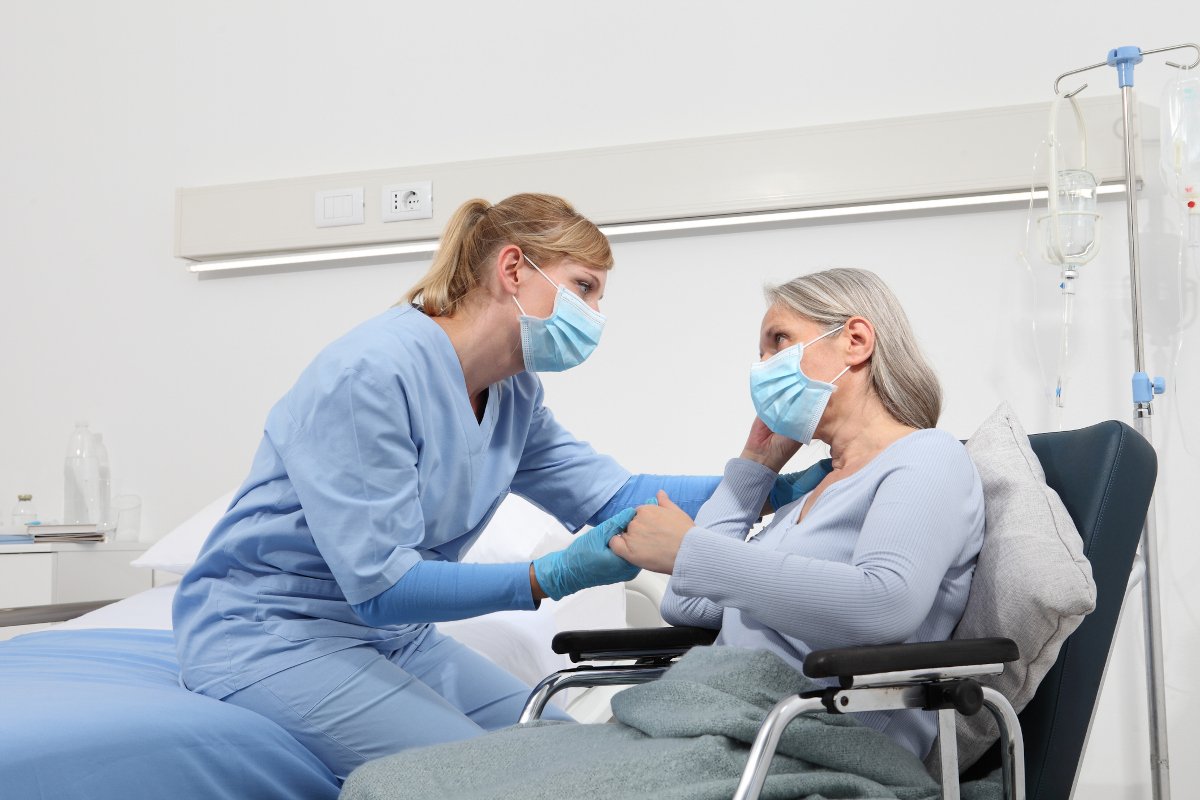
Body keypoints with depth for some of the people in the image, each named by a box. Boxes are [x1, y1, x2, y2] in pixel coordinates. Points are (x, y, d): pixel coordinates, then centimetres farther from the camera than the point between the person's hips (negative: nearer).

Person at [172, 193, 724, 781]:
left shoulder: (513, 395, 3)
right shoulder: (370, 373, -25)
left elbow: (616, 495, 3)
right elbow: (380, 587, -27)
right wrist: (557, 576, -33)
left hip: (393, 634, 9)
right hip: (267, 634, -8)